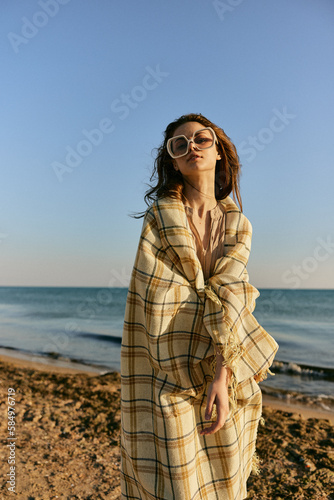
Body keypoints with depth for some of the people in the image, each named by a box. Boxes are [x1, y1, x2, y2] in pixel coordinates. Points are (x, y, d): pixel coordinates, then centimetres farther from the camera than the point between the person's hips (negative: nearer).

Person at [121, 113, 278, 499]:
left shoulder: (238, 225, 4)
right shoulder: (159, 217, -6)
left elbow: (230, 298, -9)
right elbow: (155, 305, -11)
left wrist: (222, 376, -19)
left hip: (222, 375, 4)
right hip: (168, 376, -3)